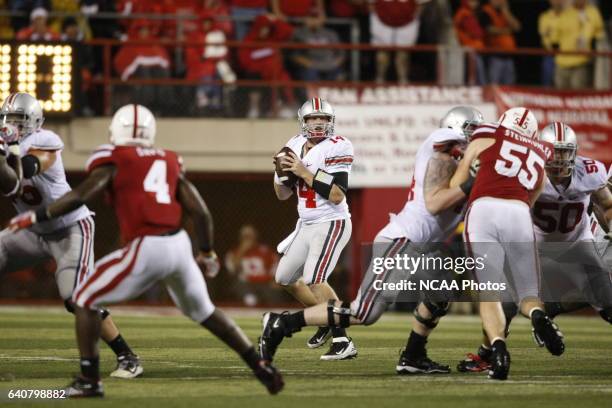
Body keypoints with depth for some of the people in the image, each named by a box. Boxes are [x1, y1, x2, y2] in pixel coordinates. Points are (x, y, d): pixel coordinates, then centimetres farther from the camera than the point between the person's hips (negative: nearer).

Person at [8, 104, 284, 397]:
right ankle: (262, 367, 27)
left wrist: (36, 217, 0)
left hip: (146, 250, -6)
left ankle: (89, 380, 4)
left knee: (85, 300, 10)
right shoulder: (168, 162, 17)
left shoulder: (114, 160, 2)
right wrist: (206, 252, 29)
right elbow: (200, 211, 14)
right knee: (203, 310, 27)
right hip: (179, 244, 6)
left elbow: (80, 196, -9)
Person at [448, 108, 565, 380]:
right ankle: (538, 316, -23)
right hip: (519, 215, 1)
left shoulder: (487, 137, 23)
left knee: (489, 293, 3)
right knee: (529, 293, 13)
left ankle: (498, 345, -24)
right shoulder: (540, 157, 31)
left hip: (482, 211, -1)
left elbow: (456, 185, 23)